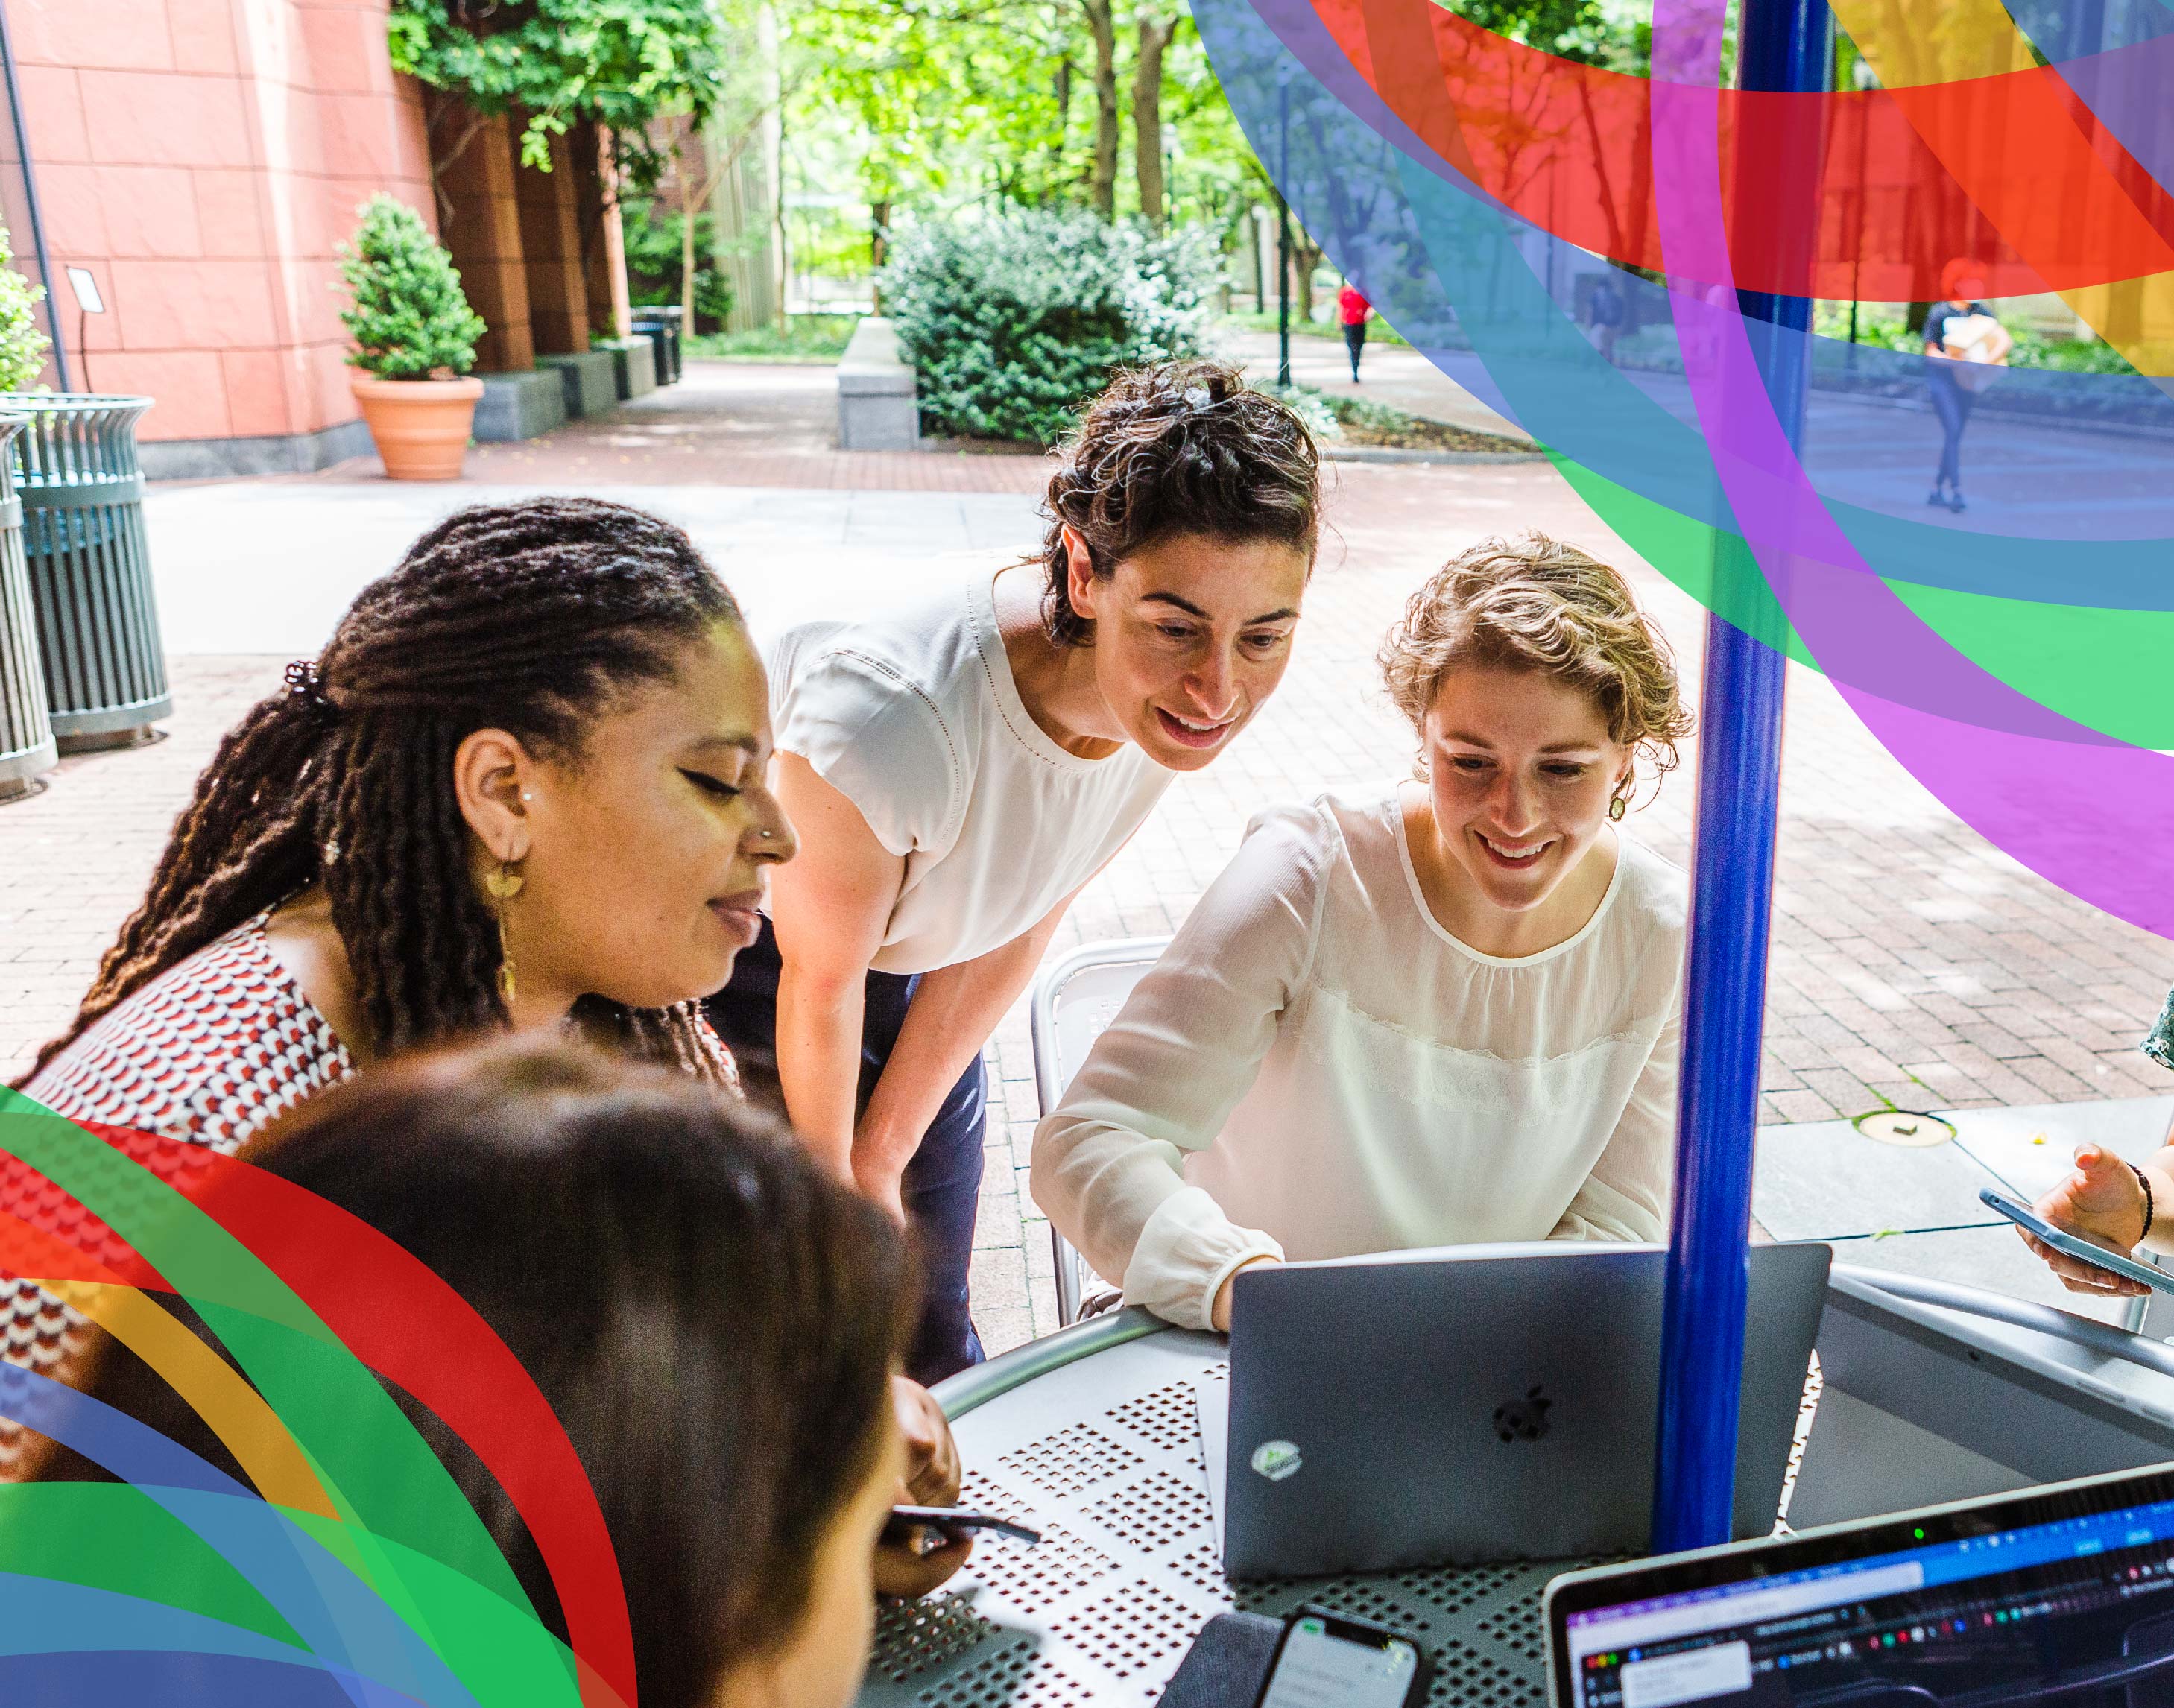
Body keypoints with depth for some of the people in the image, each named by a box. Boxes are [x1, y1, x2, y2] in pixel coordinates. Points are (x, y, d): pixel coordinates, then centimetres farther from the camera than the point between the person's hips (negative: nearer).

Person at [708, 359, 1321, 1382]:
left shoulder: (1176, 694, -23)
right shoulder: (893, 713, -41)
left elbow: (1022, 926, -9)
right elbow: (819, 983, -22)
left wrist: (884, 1153, 1)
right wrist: (832, 1185, -5)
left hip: (913, 963, 5)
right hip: (739, 945, -4)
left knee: (930, 1335, 14)